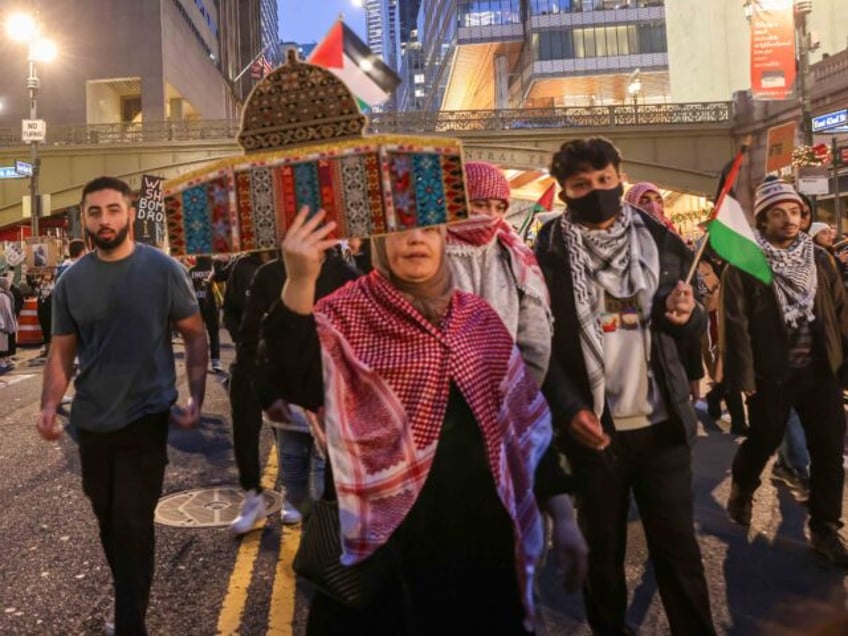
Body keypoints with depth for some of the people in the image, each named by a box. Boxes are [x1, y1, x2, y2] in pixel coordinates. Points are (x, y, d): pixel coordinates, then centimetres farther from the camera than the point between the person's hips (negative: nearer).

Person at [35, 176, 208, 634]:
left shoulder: (163, 271, -8)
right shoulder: (71, 281, 1)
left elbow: (195, 335, -4)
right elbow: (61, 351, 4)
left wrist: (196, 398, -13)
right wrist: (49, 405, -12)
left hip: (146, 419, -4)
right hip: (91, 422, 5)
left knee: (132, 525, -1)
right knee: (108, 521, 19)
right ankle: (131, 597, 41)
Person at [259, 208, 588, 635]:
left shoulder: (479, 318, 5)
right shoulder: (348, 312, -5)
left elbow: (525, 423, 7)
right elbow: (295, 385, -23)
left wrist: (563, 516, 6)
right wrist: (299, 282, -35)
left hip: (481, 533, 4)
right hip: (383, 536, -3)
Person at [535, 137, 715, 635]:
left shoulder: (662, 242, 4)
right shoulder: (548, 253, -5)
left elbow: (694, 333, 12)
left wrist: (688, 315, -12)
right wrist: (568, 408, -16)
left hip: (662, 425, 2)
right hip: (595, 428, -1)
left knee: (678, 547, 12)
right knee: (603, 548, 14)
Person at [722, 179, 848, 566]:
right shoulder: (744, 265, -9)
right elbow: (736, 323, -12)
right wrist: (744, 376, -14)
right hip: (771, 375, -4)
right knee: (762, 443, 13)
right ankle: (741, 492, 43)